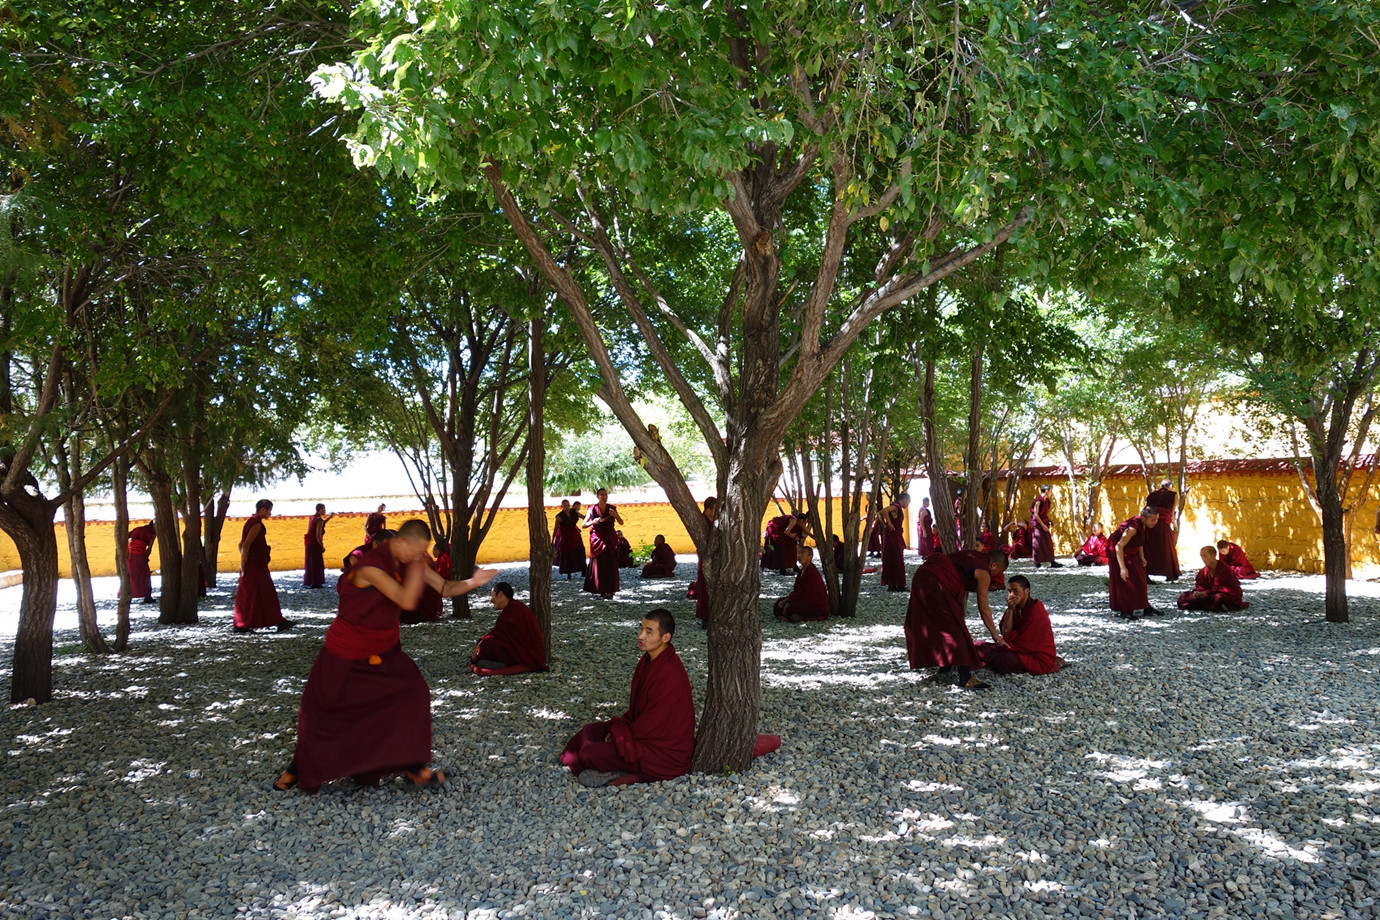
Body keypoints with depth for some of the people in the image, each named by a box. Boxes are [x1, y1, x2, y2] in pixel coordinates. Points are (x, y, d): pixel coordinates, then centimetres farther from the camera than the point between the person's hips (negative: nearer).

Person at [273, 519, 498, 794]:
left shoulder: (408, 562, -7)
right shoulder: (371, 565, -30)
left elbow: (446, 589, -7)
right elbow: (407, 600, -38)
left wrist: (472, 582, -24)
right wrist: (417, 563, -33)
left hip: (384, 648, 6)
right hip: (348, 651, -6)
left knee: (414, 692, -12)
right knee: (319, 708, 9)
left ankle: (412, 766, 1)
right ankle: (300, 766, 34)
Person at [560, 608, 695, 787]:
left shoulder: (669, 673, -27)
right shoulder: (648, 660, 4)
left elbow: (654, 722, -23)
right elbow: (636, 707, 14)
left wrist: (619, 734, -10)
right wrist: (619, 727, -2)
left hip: (666, 751, -10)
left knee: (590, 754, -17)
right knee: (591, 730, 13)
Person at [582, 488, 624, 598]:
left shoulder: (612, 508, 3)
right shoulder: (592, 509, -2)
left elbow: (621, 522, 3)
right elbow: (583, 525, -3)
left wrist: (615, 515, -15)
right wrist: (593, 521, -20)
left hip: (610, 539, 1)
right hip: (597, 539, -1)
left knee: (610, 565, -4)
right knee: (598, 565, -3)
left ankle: (610, 590, 0)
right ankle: (601, 590, 5)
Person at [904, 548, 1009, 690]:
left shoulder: (974, 557, 20)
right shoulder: (984, 573, -3)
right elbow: (983, 607, 0)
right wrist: (995, 635, 8)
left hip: (921, 577, 10)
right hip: (935, 586, -10)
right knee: (955, 629, -7)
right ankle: (965, 678, -12)